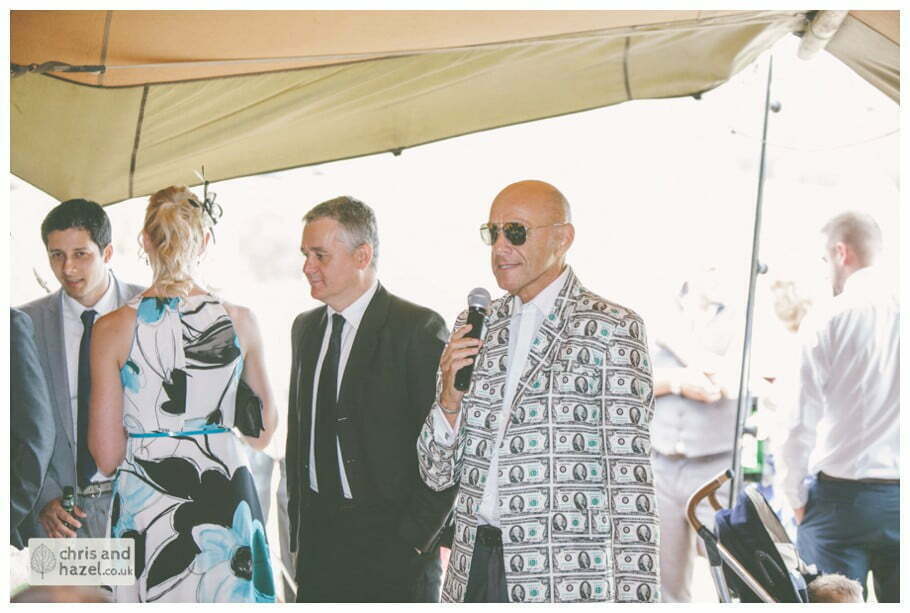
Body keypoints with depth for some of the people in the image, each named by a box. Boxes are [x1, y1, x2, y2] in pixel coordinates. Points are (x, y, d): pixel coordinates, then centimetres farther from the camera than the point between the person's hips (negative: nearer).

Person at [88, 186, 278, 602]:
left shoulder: (113, 329, -8)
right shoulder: (239, 320, -4)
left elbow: (107, 455, -6)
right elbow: (262, 432, 7)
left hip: (144, 504, -1)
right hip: (224, 497, 1)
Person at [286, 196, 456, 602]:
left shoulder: (418, 328, -10)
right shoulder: (305, 328, 12)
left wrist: (414, 538, -13)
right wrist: (298, 522, 12)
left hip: (390, 543, -6)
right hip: (316, 538, 6)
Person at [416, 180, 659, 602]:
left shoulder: (611, 329, -8)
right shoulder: (473, 327, 8)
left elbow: (629, 480, -11)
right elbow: (437, 474, 8)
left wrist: (632, 596, -16)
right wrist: (449, 400, -10)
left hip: (567, 580, -5)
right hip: (474, 566, 5)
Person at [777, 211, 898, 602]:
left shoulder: (826, 319, -7)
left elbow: (801, 419, -7)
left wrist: (795, 497, 5)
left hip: (843, 494, -3)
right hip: (900, 494, 3)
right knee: (896, 598, 8)